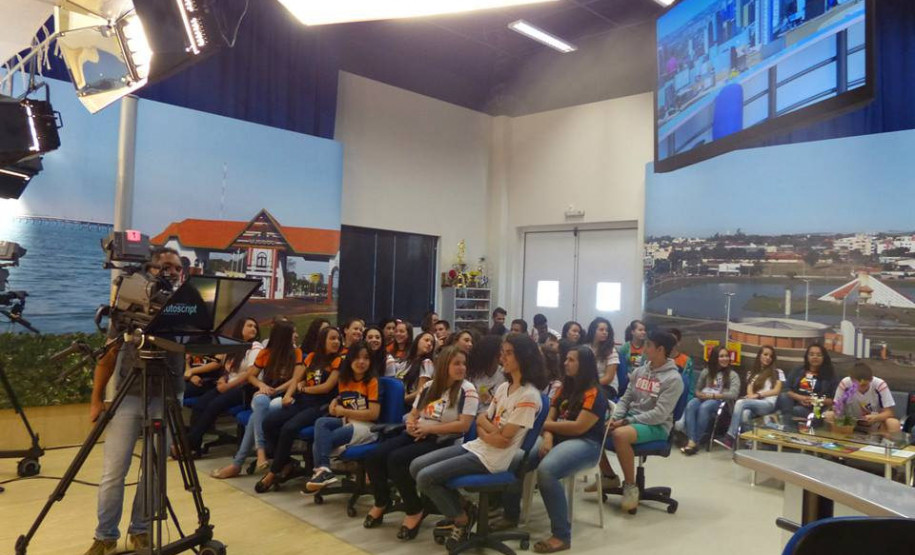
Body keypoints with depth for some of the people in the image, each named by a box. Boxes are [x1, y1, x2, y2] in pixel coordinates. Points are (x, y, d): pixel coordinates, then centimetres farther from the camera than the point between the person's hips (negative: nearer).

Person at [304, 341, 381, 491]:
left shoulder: (372, 381, -8)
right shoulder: (344, 380, 11)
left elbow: (373, 414, -15)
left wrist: (344, 411, -11)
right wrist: (335, 402, 9)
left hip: (364, 427, -6)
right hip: (345, 422, 6)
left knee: (322, 439, -20)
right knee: (321, 422, -23)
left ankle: (322, 470, -5)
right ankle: (323, 469, -28)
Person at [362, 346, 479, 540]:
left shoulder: (467, 390, -5)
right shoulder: (429, 386, 14)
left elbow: (464, 425, -15)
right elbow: (413, 414, 20)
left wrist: (429, 429, -15)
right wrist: (411, 424, -5)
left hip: (442, 441, -6)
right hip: (416, 435, 6)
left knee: (396, 460, -28)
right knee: (375, 457, -13)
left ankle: (414, 510, -7)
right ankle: (381, 502, 14)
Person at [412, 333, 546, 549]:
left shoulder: (528, 396, -17)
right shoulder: (503, 387, 10)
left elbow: (503, 440, -18)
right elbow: (480, 422, 9)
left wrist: (484, 424, -5)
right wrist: (491, 429, -11)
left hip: (491, 459, -9)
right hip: (476, 447, 9)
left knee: (425, 478, -16)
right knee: (416, 467, 4)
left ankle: (461, 518, 7)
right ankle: (455, 512, 17)